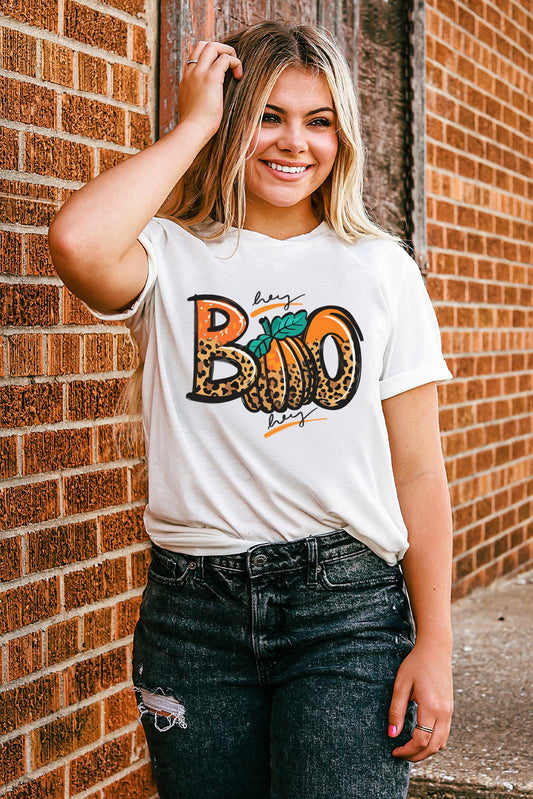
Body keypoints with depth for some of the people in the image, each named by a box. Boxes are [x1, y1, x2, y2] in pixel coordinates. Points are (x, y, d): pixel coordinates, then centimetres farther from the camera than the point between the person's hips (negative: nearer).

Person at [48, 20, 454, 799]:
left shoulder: (380, 268, 5)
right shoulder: (173, 259, 2)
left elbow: (418, 473, 3)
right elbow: (77, 243, -24)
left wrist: (434, 644, -2)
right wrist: (194, 124, -9)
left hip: (347, 600, 0)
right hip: (194, 604, 1)